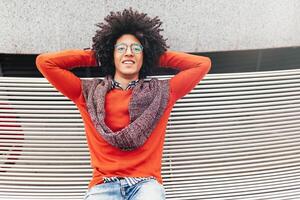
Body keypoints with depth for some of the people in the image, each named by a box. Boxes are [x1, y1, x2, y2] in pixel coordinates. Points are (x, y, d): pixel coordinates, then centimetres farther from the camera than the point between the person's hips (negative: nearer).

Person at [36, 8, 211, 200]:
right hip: (104, 183, 1)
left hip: (146, 182, 0)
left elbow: (203, 64, 16)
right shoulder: (89, 92, 13)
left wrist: (158, 56, 19)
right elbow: (44, 62, 12)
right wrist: (94, 56, 17)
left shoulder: (161, 92, 13)